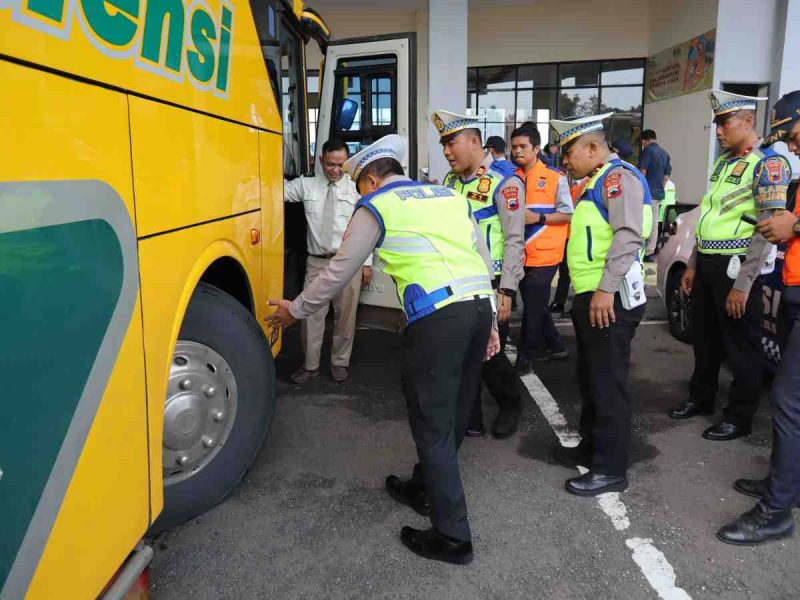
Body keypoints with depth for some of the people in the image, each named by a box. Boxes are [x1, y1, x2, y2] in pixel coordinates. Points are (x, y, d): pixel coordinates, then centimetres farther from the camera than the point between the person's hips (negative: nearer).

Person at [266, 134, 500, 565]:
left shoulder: (376, 205, 7)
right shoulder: (449, 196, 24)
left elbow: (339, 271, 10)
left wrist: (295, 310, 24)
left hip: (437, 316, -7)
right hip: (479, 305, 8)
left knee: (433, 426, 4)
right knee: (452, 415, 20)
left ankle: (453, 538, 12)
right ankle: (424, 489, 42)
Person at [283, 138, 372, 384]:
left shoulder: (356, 188, 0)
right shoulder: (305, 185, 4)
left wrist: (367, 262, -1)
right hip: (317, 261, 1)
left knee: (345, 315, 8)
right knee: (311, 313, 3)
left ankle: (340, 363, 25)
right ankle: (310, 365, 18)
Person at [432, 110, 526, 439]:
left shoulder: (504, 181, -12)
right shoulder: (450, 180, 9)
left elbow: (514, 240, -14)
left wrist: (506, 291, -18)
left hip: (490, 284, -6)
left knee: (489, 353, 4)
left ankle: (511, 405, 33)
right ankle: (469, 418, 25)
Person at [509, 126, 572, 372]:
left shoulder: (555, 177, -5)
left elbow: (567, 214, -6)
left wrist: (538, 218, -18)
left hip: (544, 255, -6)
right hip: (521, 254, 6)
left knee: (533, 307, -2)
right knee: (535, 305, 16)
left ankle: (524, 357, 8)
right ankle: (554, 346, 34)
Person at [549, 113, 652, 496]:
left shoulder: (618, 176, -11)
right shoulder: (598, 181, 20)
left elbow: (629, 235, -23)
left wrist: (606, 289, -27)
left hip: (610, 299, -10)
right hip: (590, 297, 10)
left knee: (608, 384, -2)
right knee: (590, 379, 19)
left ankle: (611, 470, 10)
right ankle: (591, 447, 33)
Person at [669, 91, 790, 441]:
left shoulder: (768, 164, -11)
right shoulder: (723, 162, 14)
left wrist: (743, 284, -21)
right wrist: (692, 265, 16)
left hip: (735, 266, -8)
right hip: (707, 263, 8)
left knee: (740, 346, 5)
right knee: (704, 338, 17)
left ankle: (739, 417, 18)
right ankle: (701, 398, 33)